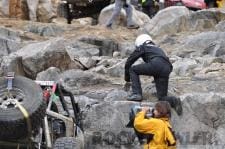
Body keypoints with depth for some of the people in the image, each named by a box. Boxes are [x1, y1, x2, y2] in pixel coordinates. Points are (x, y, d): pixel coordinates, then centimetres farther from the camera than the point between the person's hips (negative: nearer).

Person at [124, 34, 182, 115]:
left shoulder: (142, 47, 22)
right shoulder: (158, 49, 40)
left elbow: (128, 62, 24)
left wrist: (127, 79, 35)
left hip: (155, 64, -6)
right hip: (167, 69, 6)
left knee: (132, 69, 13)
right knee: (162, 97, 11)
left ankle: (136, 93, 0)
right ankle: (174, 100, -19)